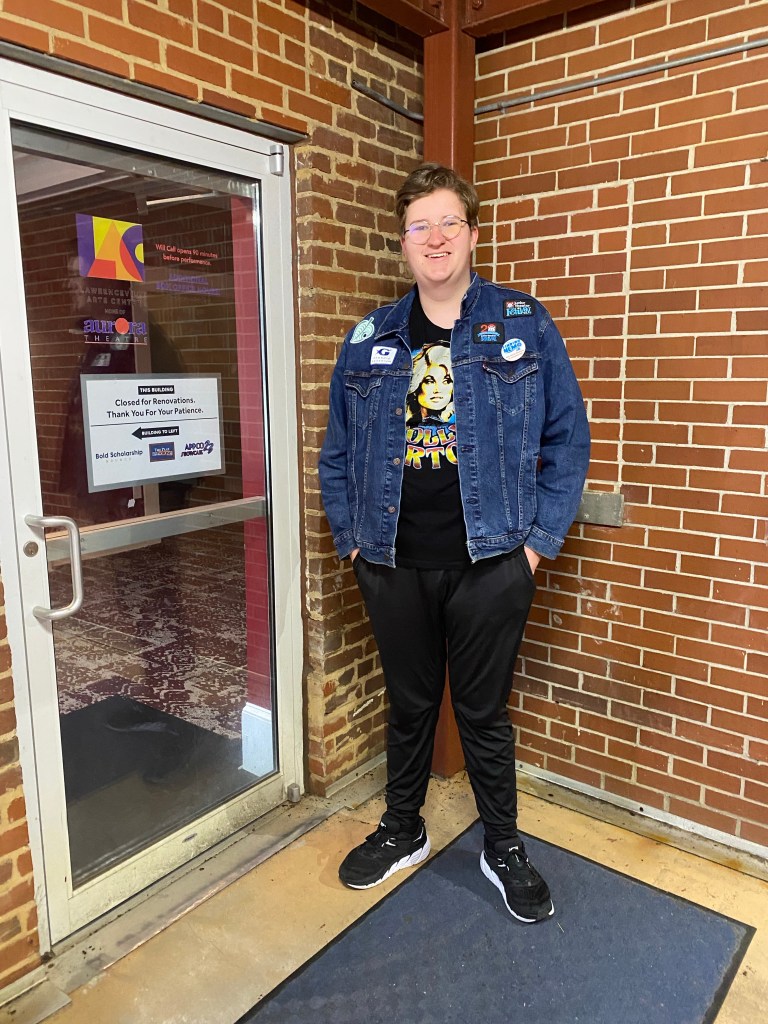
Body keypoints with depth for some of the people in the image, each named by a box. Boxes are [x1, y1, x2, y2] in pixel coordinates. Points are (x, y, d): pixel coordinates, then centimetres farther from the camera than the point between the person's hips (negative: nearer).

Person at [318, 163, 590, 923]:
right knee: (409, 704, 18)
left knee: (484, 711, 12)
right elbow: (337, 451, 10)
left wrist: (539, 539, -5)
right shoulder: (367, 340, 5)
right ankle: (402, 831, 41)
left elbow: (567, 437, 0)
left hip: (490, 562, -2)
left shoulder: (524, 327, -1)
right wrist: (350, 538, 3)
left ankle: (503, 848, 35)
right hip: (394, 566, 2)